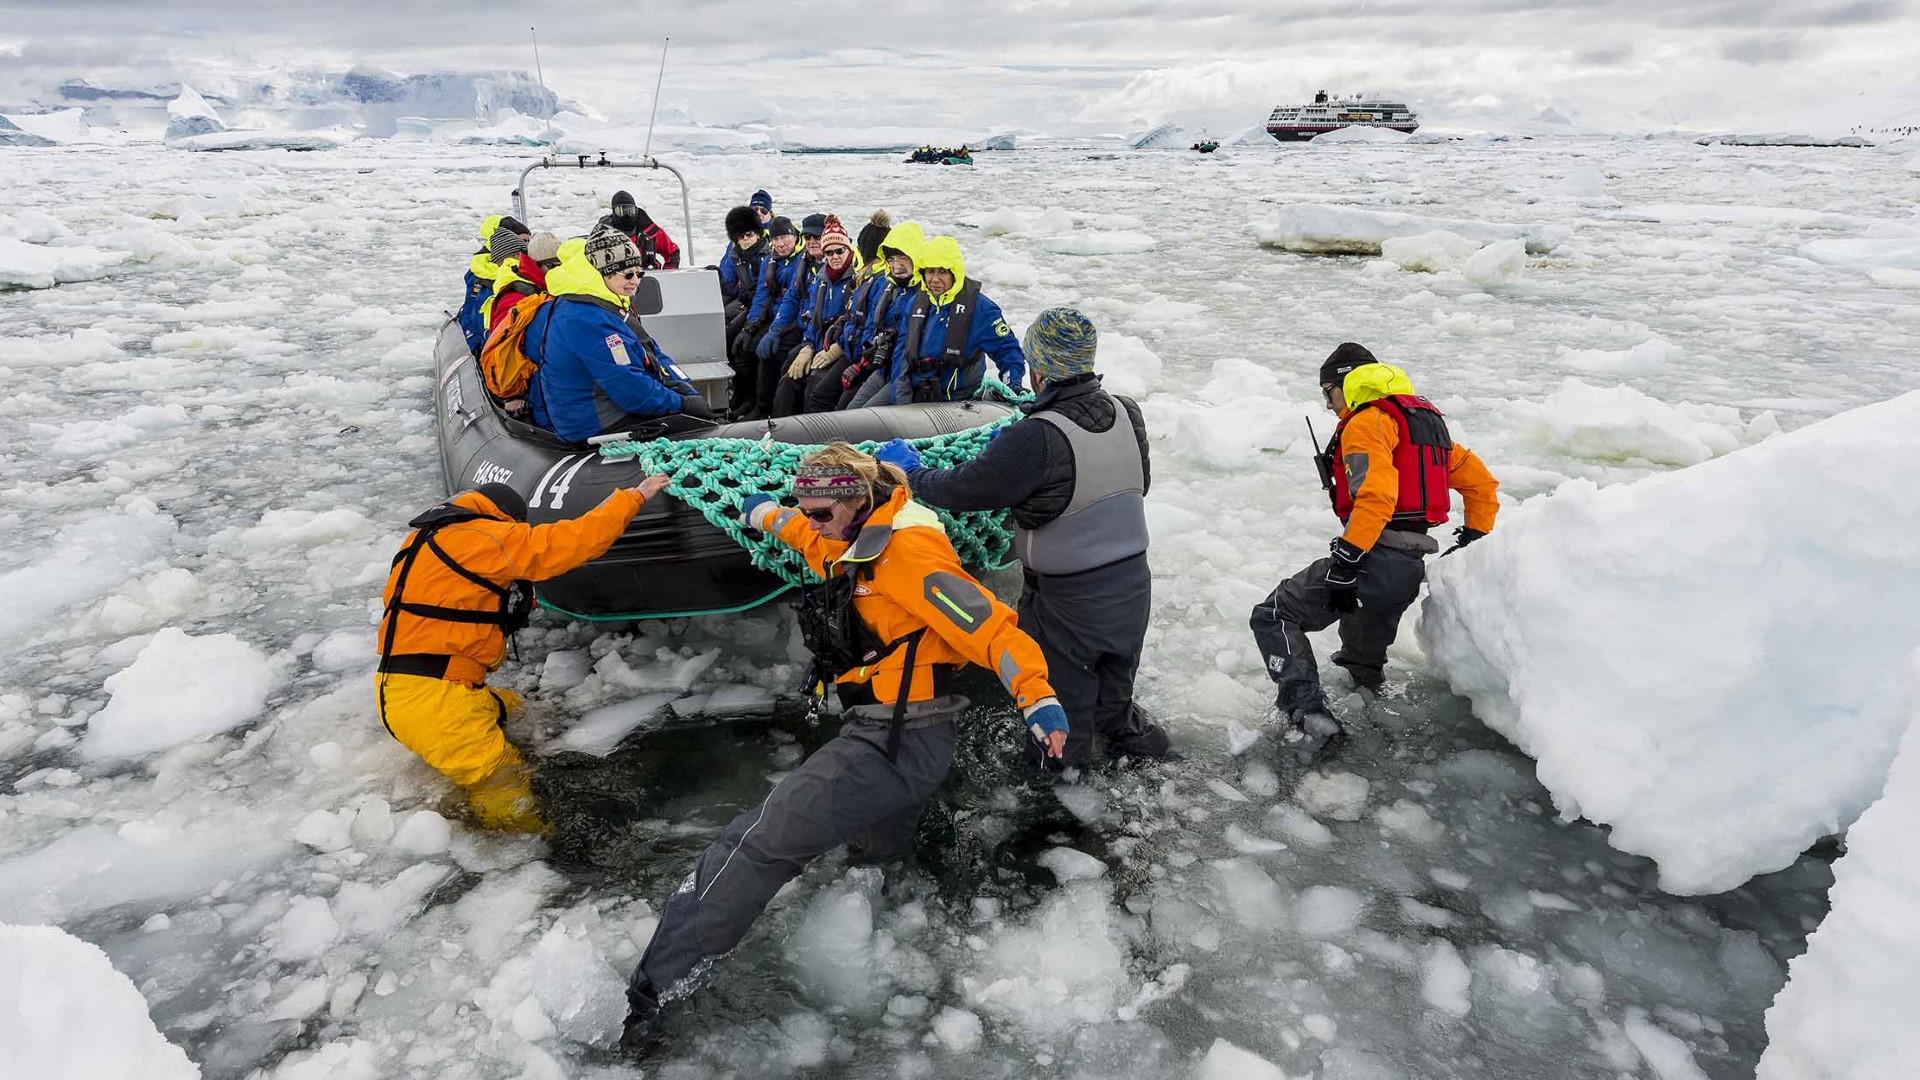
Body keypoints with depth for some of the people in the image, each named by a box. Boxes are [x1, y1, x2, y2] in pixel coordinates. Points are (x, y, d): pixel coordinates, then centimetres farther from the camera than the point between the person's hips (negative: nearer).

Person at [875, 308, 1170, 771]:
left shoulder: (1034, 439, -28)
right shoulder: (1128, 415, -6)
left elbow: (961, 489, -21)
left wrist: (909, 472, 0)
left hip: (1069, 602, -6)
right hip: (1134, 587, 6)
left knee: (1064, 721, 18)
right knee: (1114, 701, 30)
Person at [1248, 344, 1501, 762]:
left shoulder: (1366, 422, -6)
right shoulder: (1426, 421, 24)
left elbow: (1376, 494, -22)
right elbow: (1480, 481, 26)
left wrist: (1346, 557, -25)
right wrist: (1474, 536, 32)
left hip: (1372, 557, -9)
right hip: (1411, 569, 9)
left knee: (1274, 618, -6)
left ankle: (1307, 716, -19)